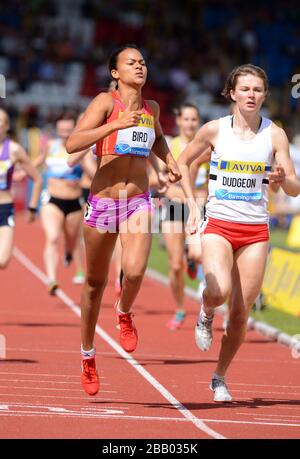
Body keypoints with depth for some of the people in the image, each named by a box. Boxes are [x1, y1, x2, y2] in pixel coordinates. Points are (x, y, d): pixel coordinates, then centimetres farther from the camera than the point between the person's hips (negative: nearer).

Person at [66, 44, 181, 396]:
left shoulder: (151, 109, 10)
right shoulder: (106, 102, -5)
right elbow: (72, 144, -18)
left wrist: (169, 160, 14)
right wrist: (116, 124, -24)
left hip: (138, 203, 2)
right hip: (103, 202, -2)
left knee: (135, 270, -24)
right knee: (95, 284, 9)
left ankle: (124, 314, 10)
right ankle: (88, 356, 28)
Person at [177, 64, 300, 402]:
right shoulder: (214, 130, -1)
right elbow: (182, 162, 14)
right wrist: (192, 204, 3)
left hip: (255, 231, 1)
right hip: (218, 225, -1)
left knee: (240, 313, 1)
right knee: (219, 291, -27)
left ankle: (220, 377, 20)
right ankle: (206, 314, 10)